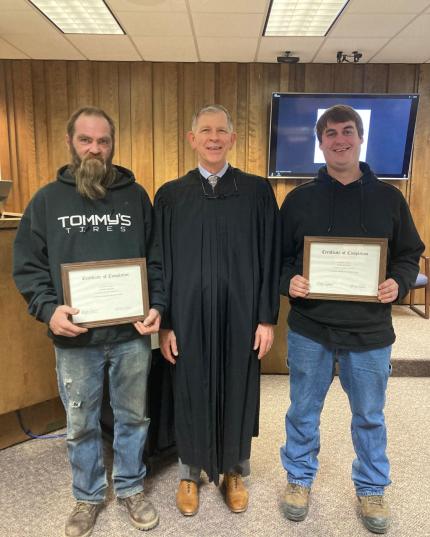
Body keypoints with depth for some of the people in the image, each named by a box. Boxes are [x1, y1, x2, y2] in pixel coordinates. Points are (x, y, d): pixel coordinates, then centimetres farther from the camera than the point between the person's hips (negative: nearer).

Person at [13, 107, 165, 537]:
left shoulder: (136, 196, 3)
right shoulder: (47, 199, 2)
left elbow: (156, 260, 4)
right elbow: (27, 266, 2)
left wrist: (156, 306, -9)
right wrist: (48, 309, -14)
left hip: (131, 334, 1)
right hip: (74, 339, 0)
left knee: (132, 417, 16)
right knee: (81, 424, 16)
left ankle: (131, 488, 39)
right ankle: (87, 497, 39)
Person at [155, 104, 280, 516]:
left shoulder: (257, 191, -1)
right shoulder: (170, 195, 1)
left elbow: (270, 258, -1)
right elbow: (160, 263, 1)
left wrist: (267, 318, -4)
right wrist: (163, 322, -2)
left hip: (240, 316, 0)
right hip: (189, 315, 1)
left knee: (237, 390, 14)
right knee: (191, 391, 13)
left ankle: (234, 471, 38)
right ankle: (190, 472, 37)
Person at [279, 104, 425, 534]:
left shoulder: (389, 198, 2)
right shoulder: (299, 199, 1)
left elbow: (409, 255, 7)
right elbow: (277, 256, 4)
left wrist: (399, 283, -13)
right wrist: (289, 282, -15)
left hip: (370, 331, 1)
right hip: (309, 328, 0)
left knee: (370, 416, 18)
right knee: (303, 412, 15)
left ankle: (371, 489, 41)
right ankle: (299, 479, 39)